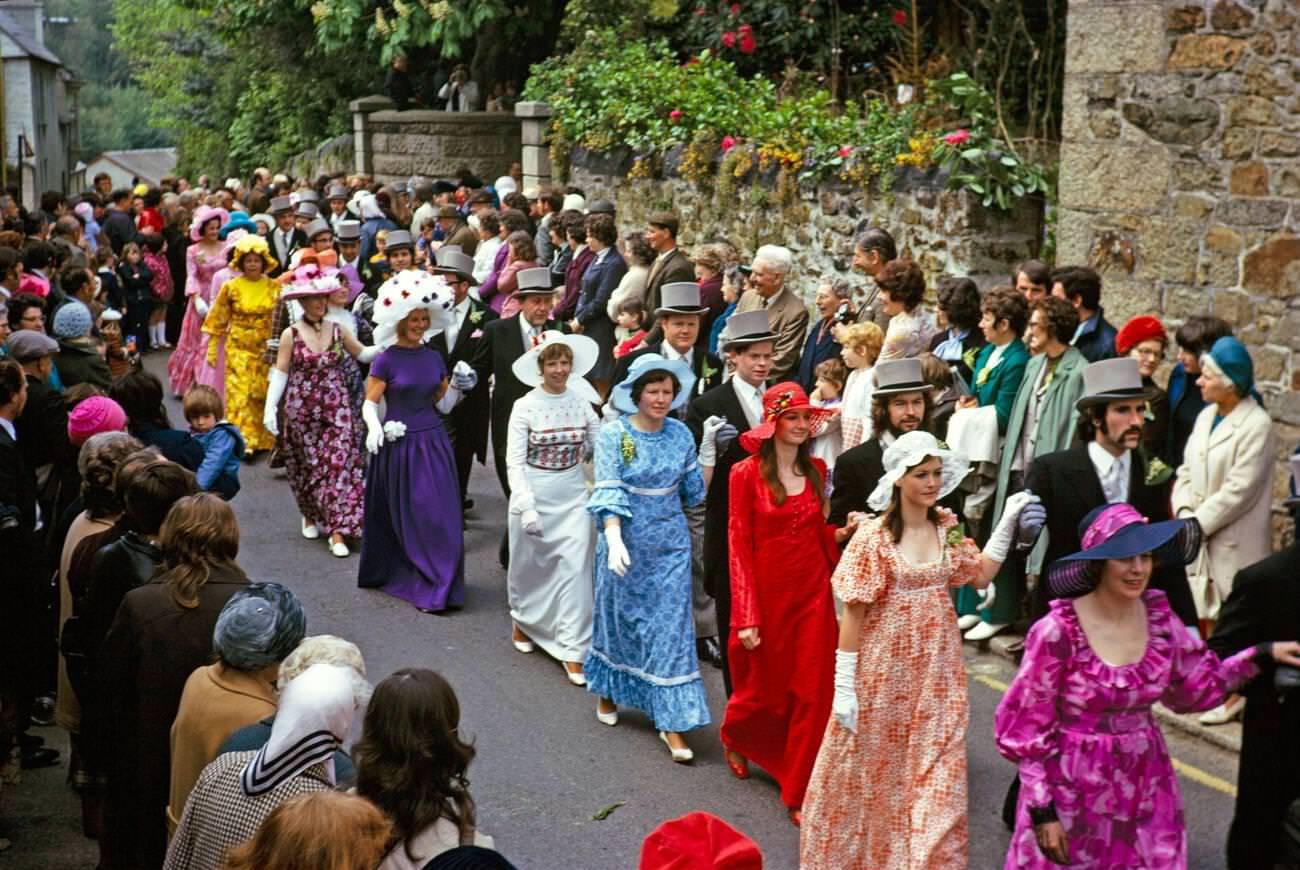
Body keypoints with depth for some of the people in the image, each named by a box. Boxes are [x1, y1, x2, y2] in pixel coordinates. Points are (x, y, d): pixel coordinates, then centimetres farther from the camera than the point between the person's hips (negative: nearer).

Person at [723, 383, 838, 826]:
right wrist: (746, 617, -13)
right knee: (767, 688, 12)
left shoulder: (816, 470, 4)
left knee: (814, 692, 3)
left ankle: (799, 793, 16)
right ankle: (735, 737, 47)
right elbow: (739, 547, -10)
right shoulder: (746, 473, -10)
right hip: (768, 593, -4)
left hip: (814, 592, 4)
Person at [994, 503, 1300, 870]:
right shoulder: (1058, 631, -19)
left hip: (1145, 787, 5)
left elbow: (1197, 685, 10)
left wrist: (1264, 654, 1)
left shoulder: (1158, 617, -4)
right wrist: (1042, 811, -12)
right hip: (1074, 793, -5)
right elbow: (1026, 729, -13)